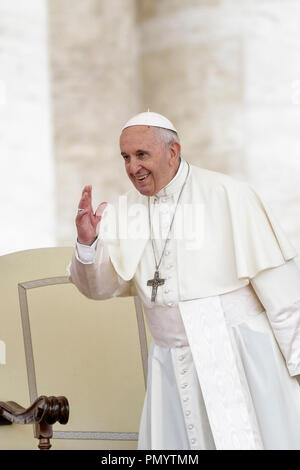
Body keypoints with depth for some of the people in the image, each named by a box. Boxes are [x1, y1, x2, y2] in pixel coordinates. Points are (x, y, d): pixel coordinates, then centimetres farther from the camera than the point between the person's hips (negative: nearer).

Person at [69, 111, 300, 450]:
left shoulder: (229, 196, -8)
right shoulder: (125, 211, 5)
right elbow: (100, 287, 4)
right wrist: (87, 242, -15)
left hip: (240, 359, -4)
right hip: (174, 367, 4)